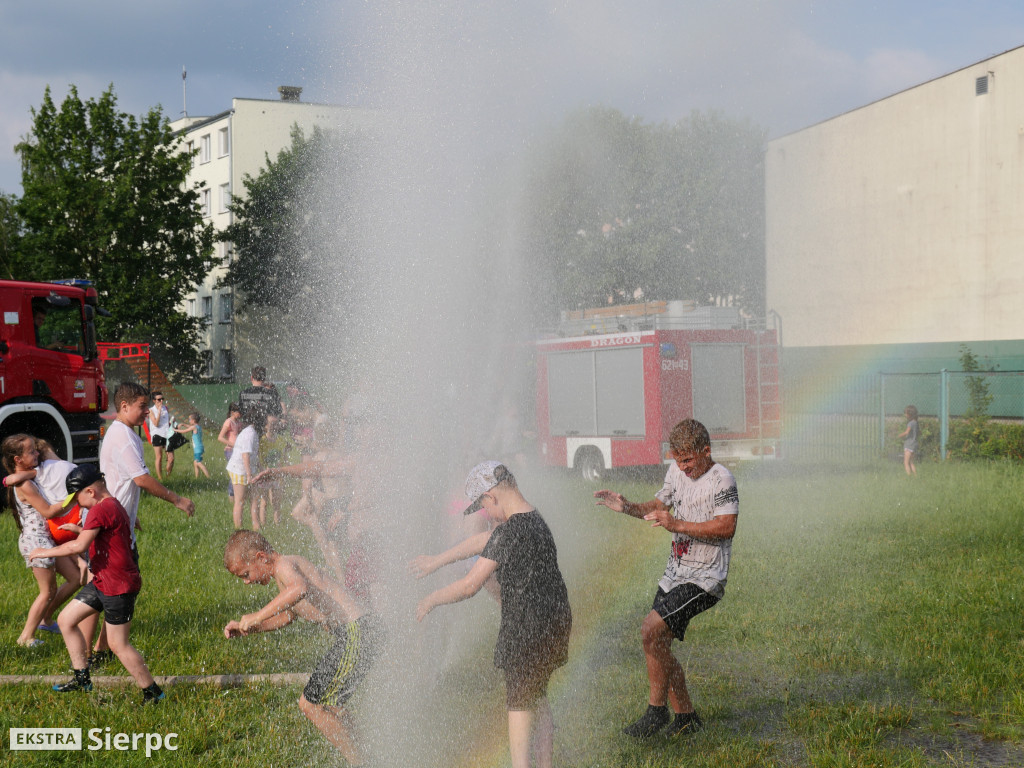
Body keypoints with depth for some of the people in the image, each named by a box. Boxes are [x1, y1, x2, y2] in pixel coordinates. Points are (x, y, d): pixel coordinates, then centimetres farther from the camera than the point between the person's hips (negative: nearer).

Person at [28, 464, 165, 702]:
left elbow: (80, 546, -27)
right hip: (102, 582, 11)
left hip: (118, 587, -11)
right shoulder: (113, 506, 12)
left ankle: (152, 693, 8)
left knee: (118, 645, -3)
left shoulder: (100, 510, -20)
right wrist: (79, 529, 20)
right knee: (66, 620, 14)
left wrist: (45, 552, -16)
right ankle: (82, 678, 21)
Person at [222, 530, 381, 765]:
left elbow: (300, 589, -35)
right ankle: (359, 758, 29)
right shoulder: (292, 565, 20)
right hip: (368, 628, 10)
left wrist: (258, 616, -28)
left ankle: (359, 763, 4)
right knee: (328, 703, 24)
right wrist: (248, 628, 25)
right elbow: (288, 615, 36)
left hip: (356, 634, -10)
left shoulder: (284, 565, -10)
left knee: (310, 705, -1)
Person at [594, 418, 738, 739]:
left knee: (651, 631, -21)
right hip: (674, 573, 9)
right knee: (658, 645, 9)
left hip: (703, 579, -9)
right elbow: (658, 506, 20)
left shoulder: (721, 480, -15)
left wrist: (677, 525, -26)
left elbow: (726, 527, -23)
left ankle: (657, 710, -6)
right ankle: (686, 716, 24)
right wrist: (627, 507, 1)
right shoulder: (677, 471, 9)